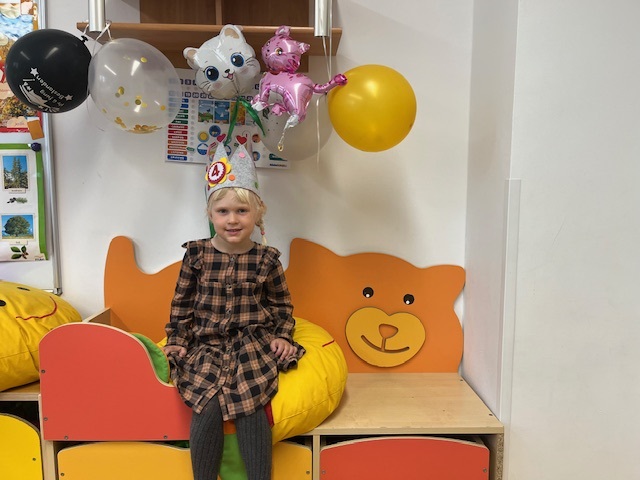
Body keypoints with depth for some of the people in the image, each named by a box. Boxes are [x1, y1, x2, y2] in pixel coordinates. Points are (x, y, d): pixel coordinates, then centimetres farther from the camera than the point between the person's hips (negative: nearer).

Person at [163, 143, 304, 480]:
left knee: (250, 404, -19)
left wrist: (282, 336, -1)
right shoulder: (196, 254, -1)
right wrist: (176, 341, 1)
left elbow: (282, 304, 11)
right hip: (206, 345, 1)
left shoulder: (266, 259, 0)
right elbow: (181, 304, 7)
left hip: (253, 344, 0)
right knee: (208, 407, -19)